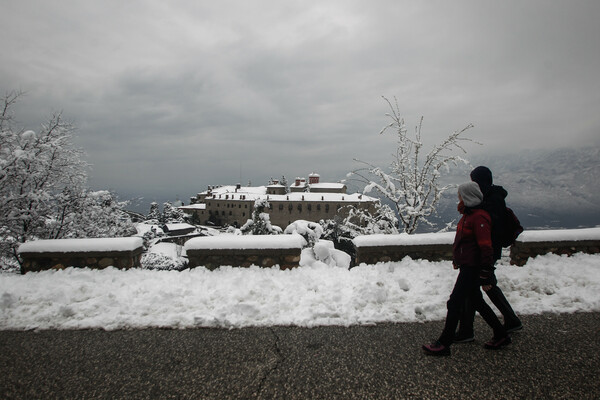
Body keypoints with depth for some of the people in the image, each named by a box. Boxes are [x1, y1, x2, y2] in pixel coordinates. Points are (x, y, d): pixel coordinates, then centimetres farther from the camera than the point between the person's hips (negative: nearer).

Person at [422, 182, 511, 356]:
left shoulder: (479, 217, -19)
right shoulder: (468, 214, 12)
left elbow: (485, 246, -22)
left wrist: (486, 270, -22)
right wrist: (457, 260, 24)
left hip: (472, 268, -11)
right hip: (466, 265, 11)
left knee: (454, 303, -5)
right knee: (477, 301, 19)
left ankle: (444, 344, 4)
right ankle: (501, 335, 34)